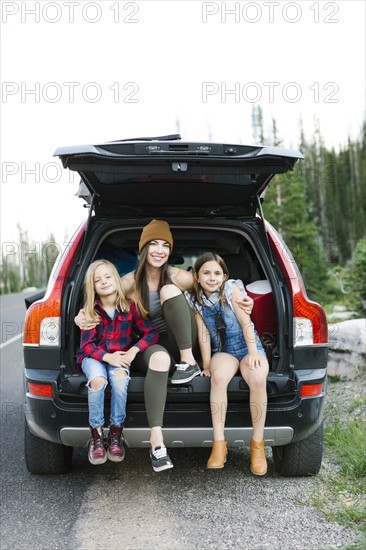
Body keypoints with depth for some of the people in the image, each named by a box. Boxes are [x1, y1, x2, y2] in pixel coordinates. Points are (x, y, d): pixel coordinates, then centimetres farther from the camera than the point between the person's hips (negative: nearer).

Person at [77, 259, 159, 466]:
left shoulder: (129, 307, -5)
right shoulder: (90, 311, -6)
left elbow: (152, 333, -8)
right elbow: (87, 345, -9)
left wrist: (134, 350, -23)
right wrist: (107, 356, -27)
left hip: (120, 357, 1)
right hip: (94, 357, 0)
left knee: (120, 377, -34)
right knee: (98, 379, -34)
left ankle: (116, 434, -21)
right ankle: (97, 436, -20)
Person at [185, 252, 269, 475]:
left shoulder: (232, 288, -7)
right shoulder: (195, 299, 1)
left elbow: (246, 323, -11)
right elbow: (204, 333, 0)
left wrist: (253, 353, -19)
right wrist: (207, 364, -7)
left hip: (249, 347, -2)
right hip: (222, 351, 2)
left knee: (258, 379, -34)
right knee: (219, 376, -34)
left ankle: (258, 443, -18)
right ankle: (219, 443, -26)